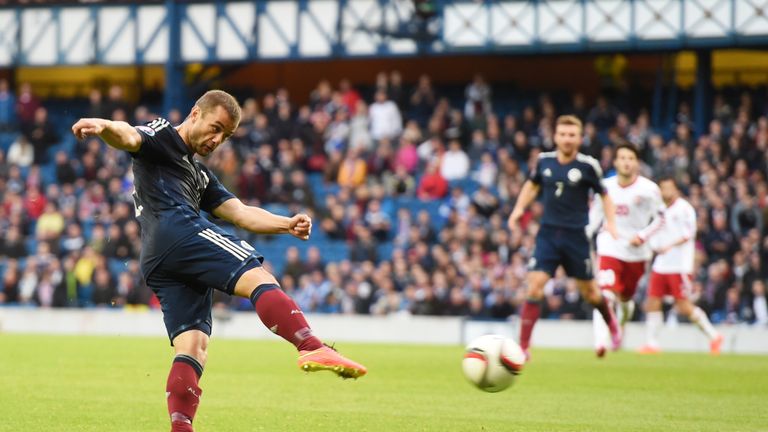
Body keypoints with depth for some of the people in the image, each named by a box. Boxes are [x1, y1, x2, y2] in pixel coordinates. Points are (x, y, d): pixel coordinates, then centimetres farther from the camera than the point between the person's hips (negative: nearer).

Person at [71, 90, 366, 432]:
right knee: (259, 278, -22)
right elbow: (128, 137, -8)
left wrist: (287, 224, 11)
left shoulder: (200, 175, 38)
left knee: (192, 349, -4)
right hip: (177, 228, -9)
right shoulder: (161, 137, 14)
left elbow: (240, 213, 28)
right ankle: (313, 349, -41)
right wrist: (103, 127, -33)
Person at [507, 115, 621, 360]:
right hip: (548, 233, 2)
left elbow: (604, 195, 6)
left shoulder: (588, 166, -7)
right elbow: (532, 185, 22)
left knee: (589, 291, 10)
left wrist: (610, 221, -9)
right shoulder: (544, 161, 2)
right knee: (535, 286, -14)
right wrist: (519, 208, 8)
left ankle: (612, 323, 43)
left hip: (576, 236, -2)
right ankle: (523, 347, -9)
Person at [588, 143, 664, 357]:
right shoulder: (606, 186, -1)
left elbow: (660, 218, 0)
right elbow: (595, 214, 13)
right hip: (610, 247, -1)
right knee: (606, 294, -21)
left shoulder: (649, 189, -7)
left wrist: (643, 235, -13)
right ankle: (600, 341, -29)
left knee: (626, 297, 16)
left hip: (636, 251, 1)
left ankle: (621, 325, 50)